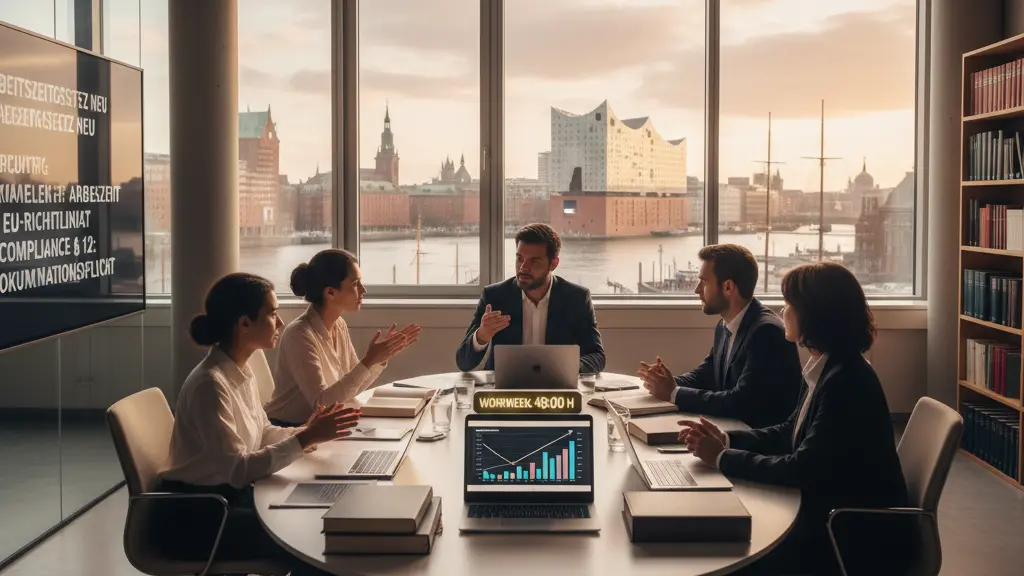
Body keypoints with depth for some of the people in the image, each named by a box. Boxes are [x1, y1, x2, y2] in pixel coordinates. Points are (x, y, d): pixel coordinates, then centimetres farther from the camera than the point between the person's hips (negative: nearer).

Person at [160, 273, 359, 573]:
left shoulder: (241, 372, 4)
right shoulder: (210, 384, -24)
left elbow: (261, 434, 11)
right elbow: (237, 469, -27)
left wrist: (306, 432, -7)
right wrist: (306, 439, -29)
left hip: (233, 495, 8)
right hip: (198, 513, -8)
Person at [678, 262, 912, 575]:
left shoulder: (846, 380, -25)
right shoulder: (830, 369, 5)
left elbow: (803, 469, -25)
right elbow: (790, 432, 13)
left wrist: (723, 458, -17)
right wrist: (726, 440, -1)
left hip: (860, 538, -8)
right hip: (833, 516, 8)